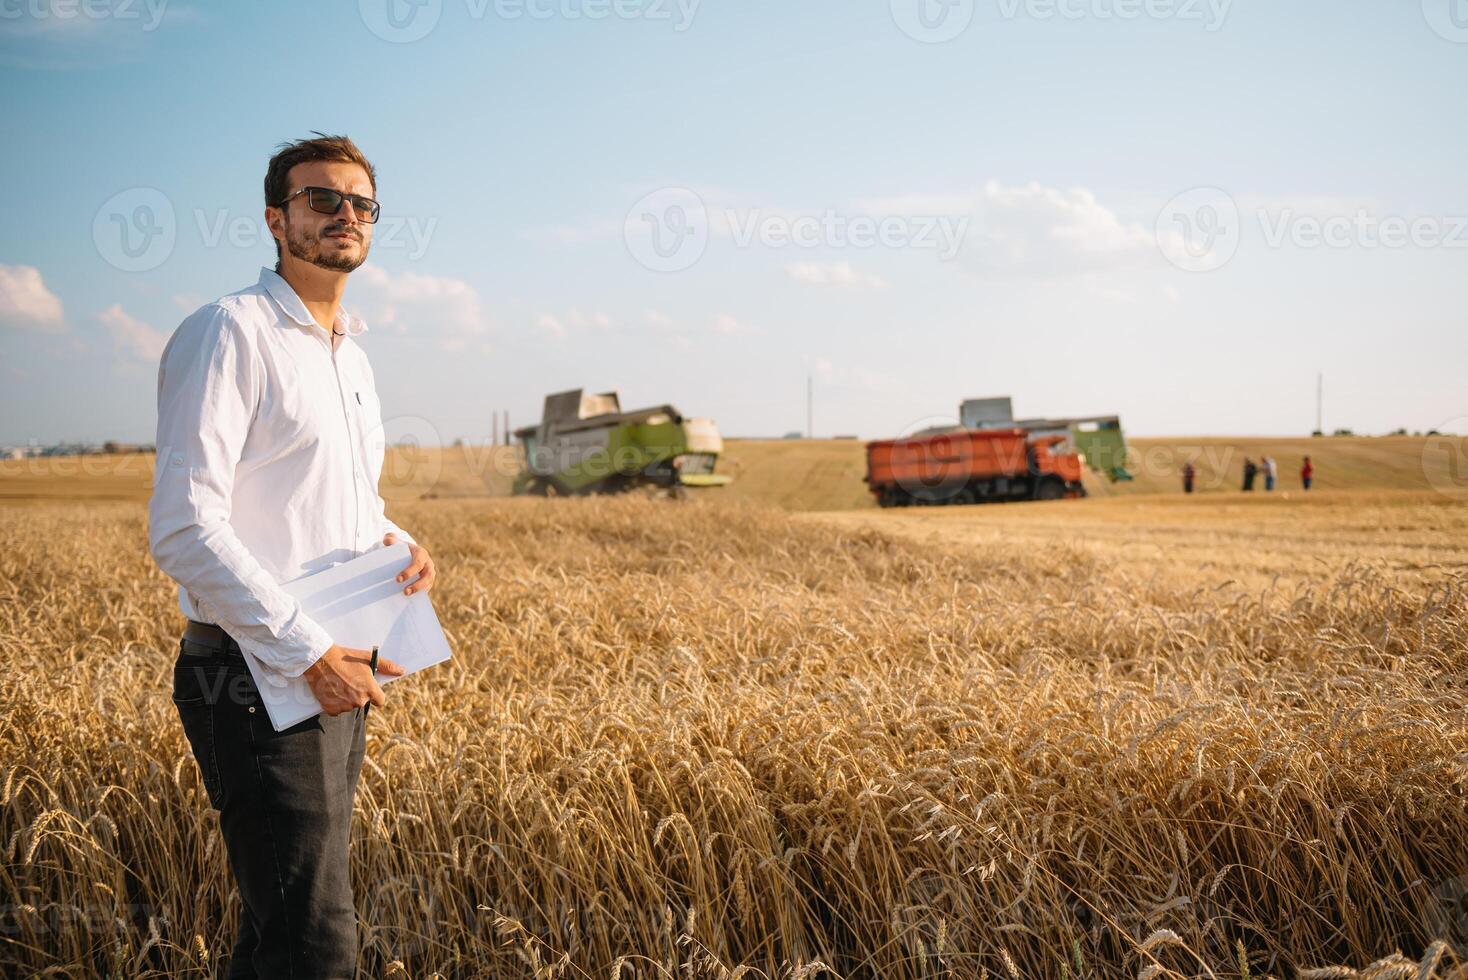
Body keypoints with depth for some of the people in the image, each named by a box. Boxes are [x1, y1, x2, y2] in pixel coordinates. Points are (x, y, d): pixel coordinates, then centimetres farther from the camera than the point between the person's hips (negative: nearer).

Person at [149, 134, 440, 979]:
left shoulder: (354, 356, 17)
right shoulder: (227, 333, -11)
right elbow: (183, 529, -19)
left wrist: (399, 543, 5)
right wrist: (311, 653, -20)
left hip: (340, 674, 9)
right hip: (257, 679, -9)